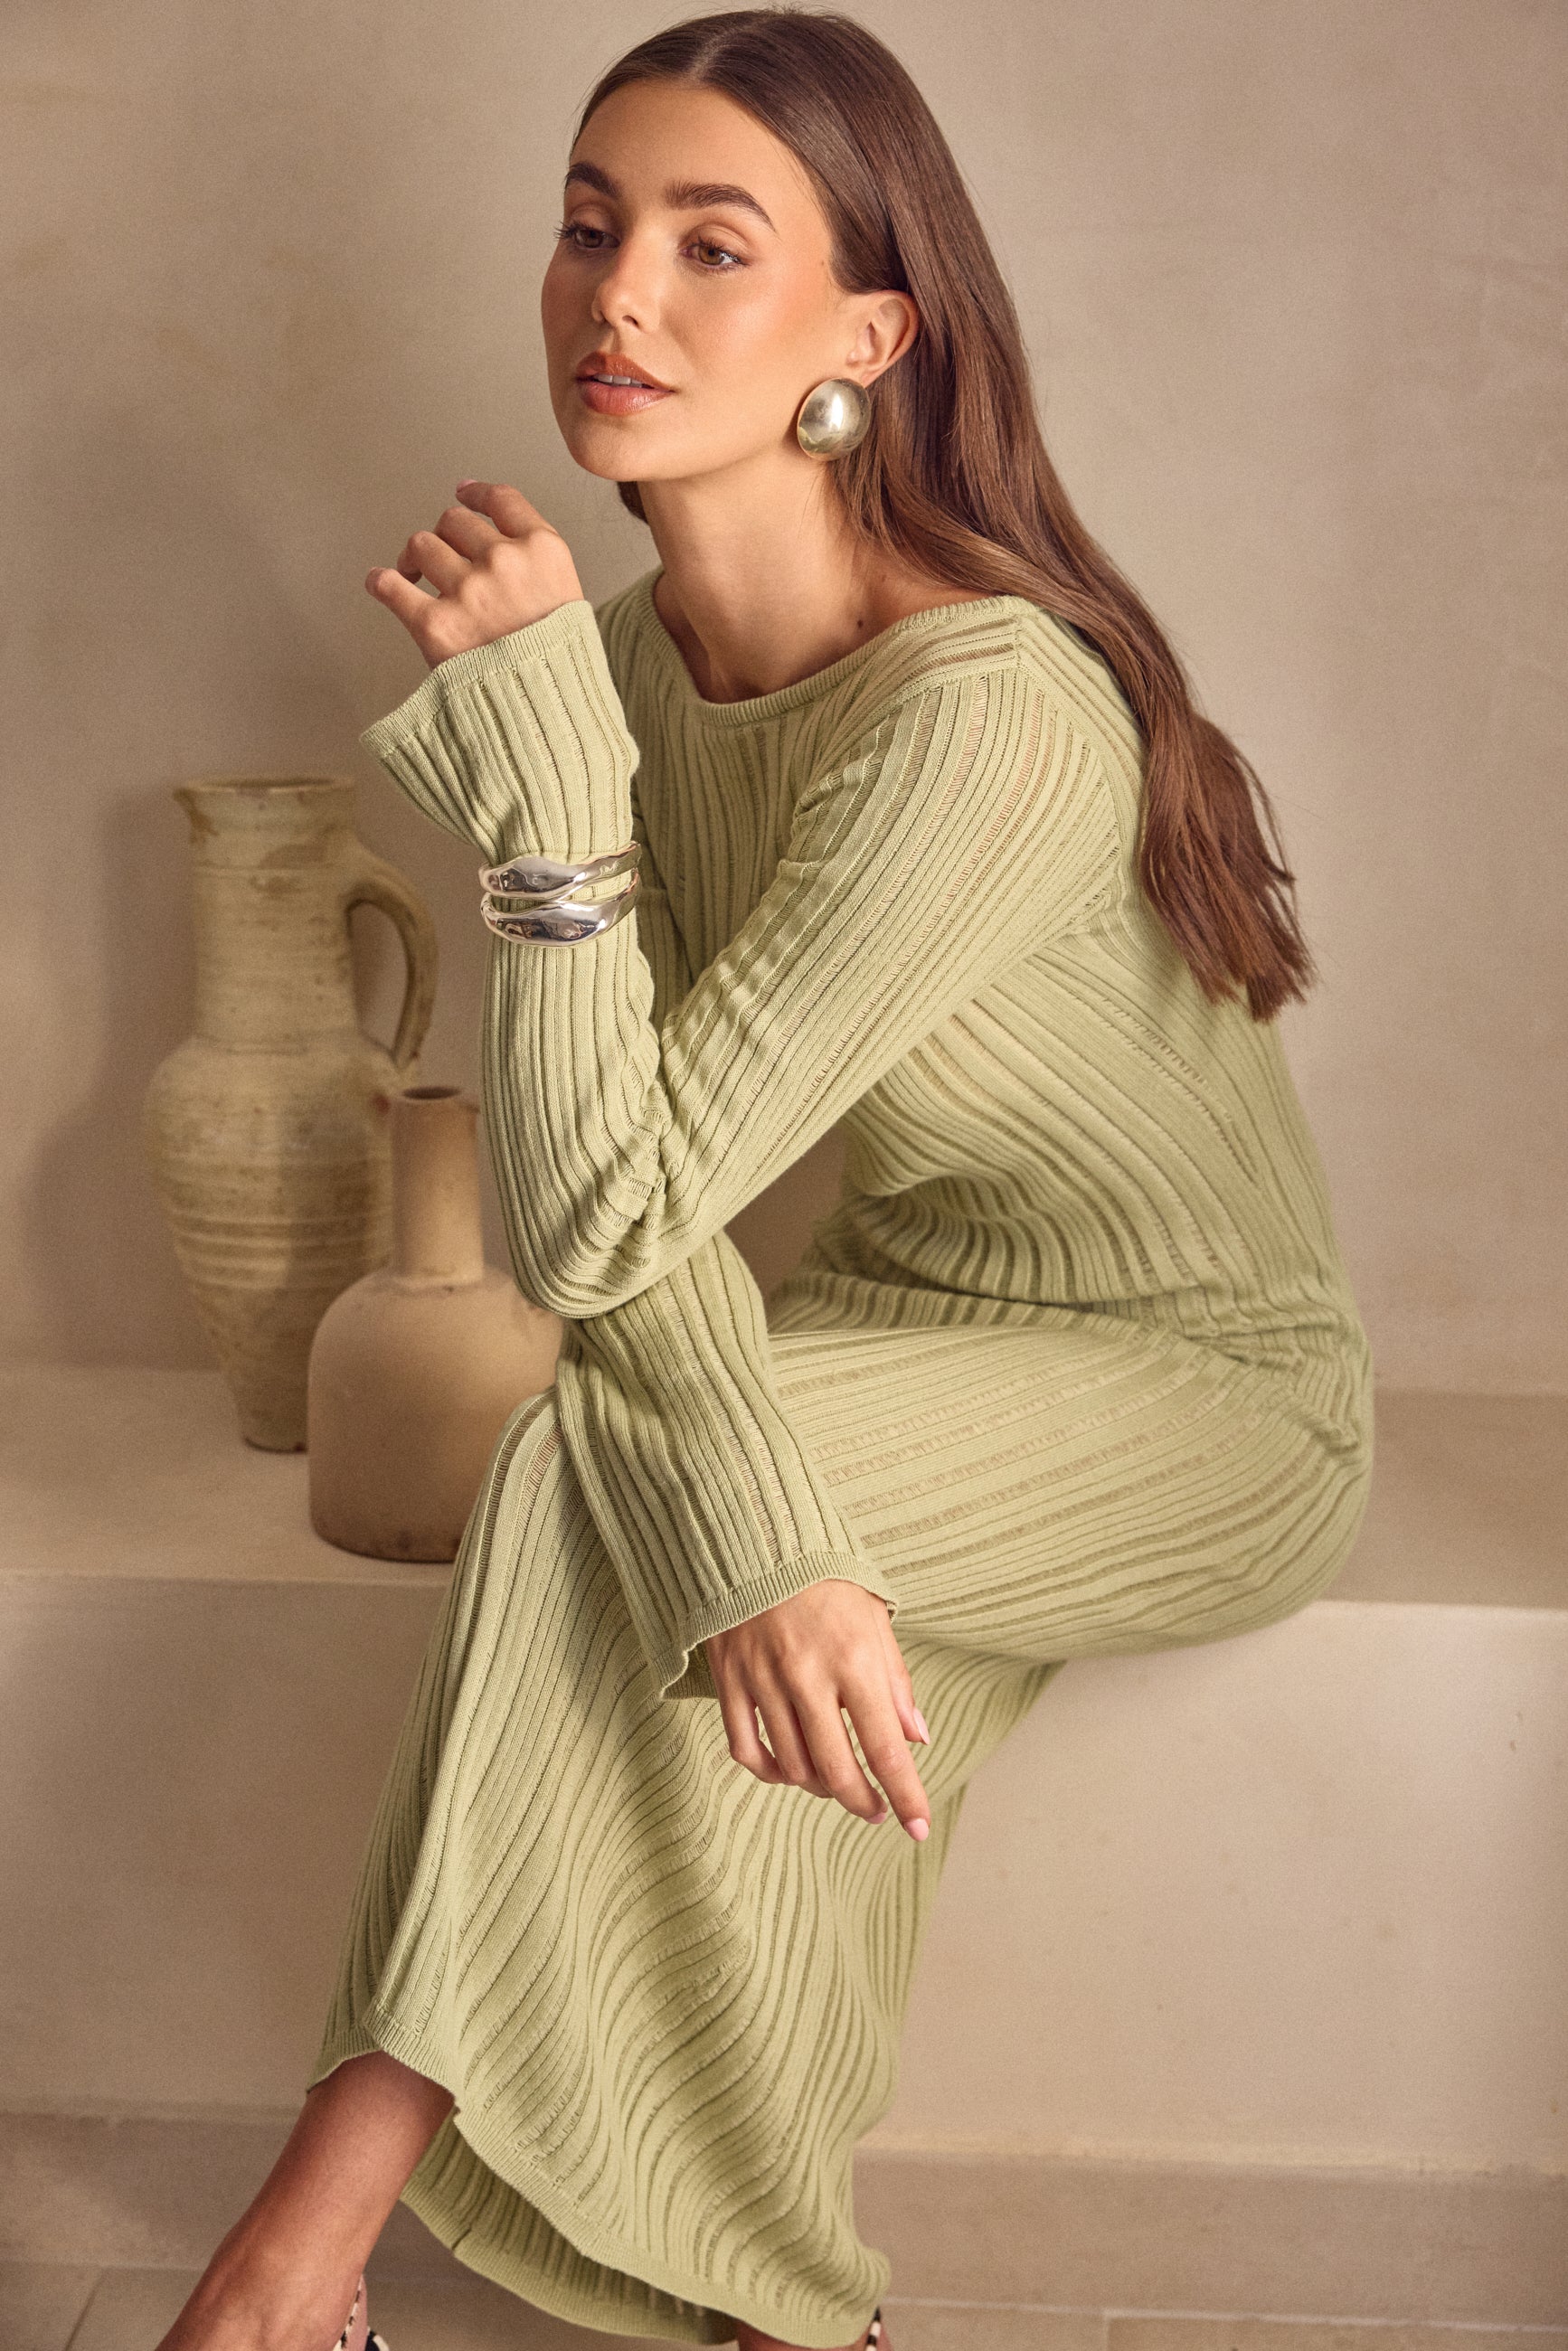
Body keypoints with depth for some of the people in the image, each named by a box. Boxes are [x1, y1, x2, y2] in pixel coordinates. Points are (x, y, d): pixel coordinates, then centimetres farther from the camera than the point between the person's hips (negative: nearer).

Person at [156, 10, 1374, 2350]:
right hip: (907, 1333, 6)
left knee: (597, 1480, -27)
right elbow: (603, 1196, -15)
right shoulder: (627, 660, -7)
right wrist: (765, 1533, -33)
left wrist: (540, 735, -34)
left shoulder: (991, 713, -30)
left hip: (1204, 1392, -6)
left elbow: (608, 1217, -31)